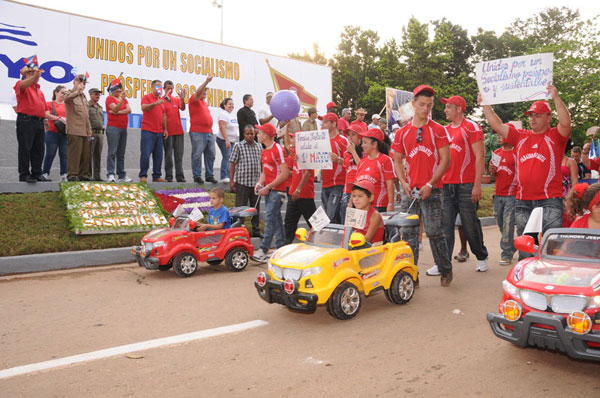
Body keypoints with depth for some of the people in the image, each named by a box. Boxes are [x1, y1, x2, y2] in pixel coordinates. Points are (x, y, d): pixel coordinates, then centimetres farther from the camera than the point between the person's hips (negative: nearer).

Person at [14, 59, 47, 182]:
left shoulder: (39, 90, 23)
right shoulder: (21, 85, 1)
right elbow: (23, 85, -25)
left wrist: (43, 118, 18)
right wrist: (35, 76, -41)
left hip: (39, 122, 7)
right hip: (26, 120, -7)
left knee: (38, 149, 8)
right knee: (25, 148, -6)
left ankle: (37, 173, 14)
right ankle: (24, 174, -4)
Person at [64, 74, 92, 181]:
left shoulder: (83, 96, 23)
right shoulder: (70, 94, -1)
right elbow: (66, 98, -28)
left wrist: (89, 128, 20)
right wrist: (77, 92, -47)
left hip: (84, 131, 8)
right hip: (74, 131, -8)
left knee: (85, 155, 9)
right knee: (74, 153, -9)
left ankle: (83, 174, 15)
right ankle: (72, 175, -6)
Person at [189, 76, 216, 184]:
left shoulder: (204, 103, 23)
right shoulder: (194, 100, 0)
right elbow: (197, 92, -21)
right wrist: (206, 81, -28)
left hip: (209, 132, 8)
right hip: (198, 133, -8)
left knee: (210, 155, 7)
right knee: (197, 155, -7)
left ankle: (209, 175, 13)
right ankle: (197, 176, -3)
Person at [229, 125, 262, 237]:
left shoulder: (259, 146, 10)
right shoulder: (238, 146, -2)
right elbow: (232, 164, -3)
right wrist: (231, 180, -8)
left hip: (256, 182, 4)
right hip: (242, 182, -4)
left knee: (256, 207, 12)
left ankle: (256, 230, 23)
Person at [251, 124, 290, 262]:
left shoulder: (278, 149, -12)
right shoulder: (264, 152, 15)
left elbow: (285, 173, -17)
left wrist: (268, 187, -18)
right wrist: (260, 183, 2)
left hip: (277, 190, -9)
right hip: (268, 190, 9)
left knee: (270, 218, -12)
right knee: (276, 219, 12)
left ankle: (263, 250, -14)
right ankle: (282, 248, 20)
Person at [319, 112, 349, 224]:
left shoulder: (342, 140, -6)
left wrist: (338, 160, -29)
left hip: (338, 185, -7)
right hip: (325, 185, 7)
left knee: (331, 217, -15)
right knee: (330, 217, 11)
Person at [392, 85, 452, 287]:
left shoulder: (438, 130, 2)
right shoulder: (402, 132, 10)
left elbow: (445, 160, -3)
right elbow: (397, 160, 14)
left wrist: (430, 184, -13)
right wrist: (404, 182, -2)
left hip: (431, 190, -3)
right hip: (410, 190, 3)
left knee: (434, 231, -3)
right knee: (408, 231, 2)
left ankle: (446, 271, 16)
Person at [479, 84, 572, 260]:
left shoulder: (555, 136, 3)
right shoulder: (521, 136, 14)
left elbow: (566, 122, -17)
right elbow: (497, 125, 11)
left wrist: (556, 98, -23)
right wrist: (485, 105, 5)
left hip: (550, 201, -4)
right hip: (523, 201, 4)